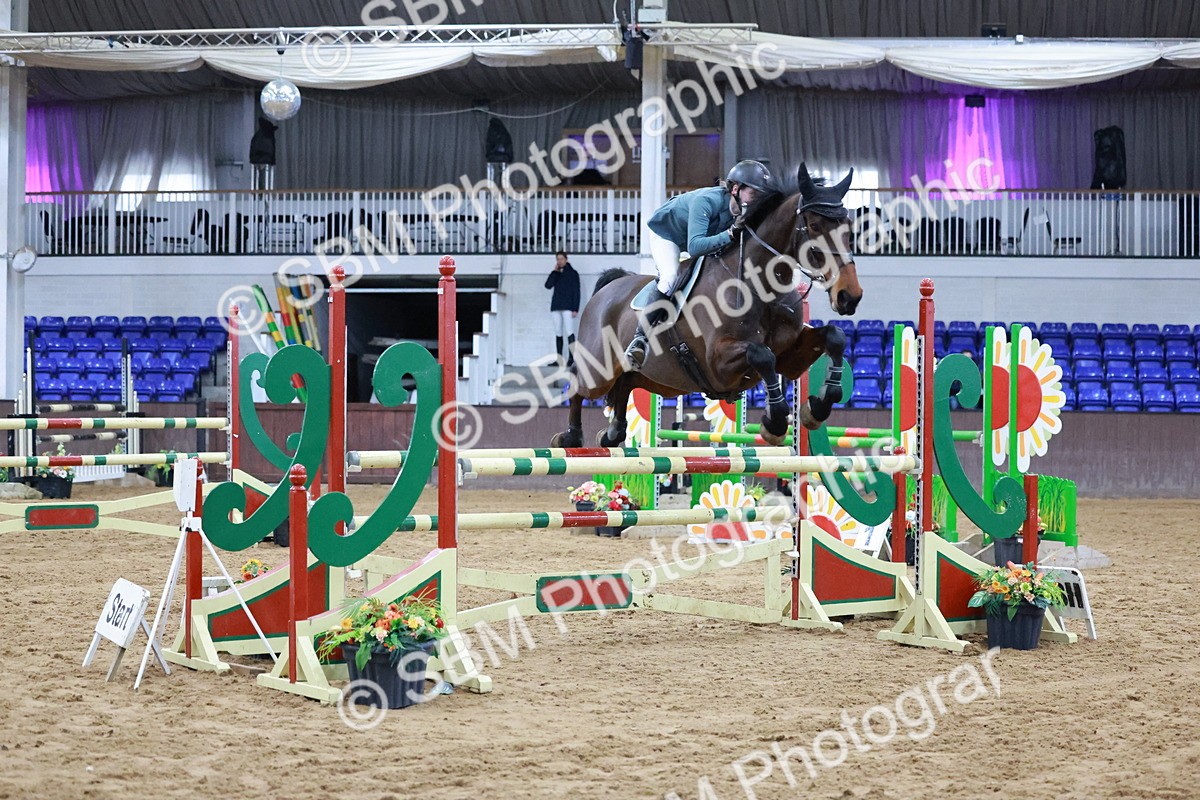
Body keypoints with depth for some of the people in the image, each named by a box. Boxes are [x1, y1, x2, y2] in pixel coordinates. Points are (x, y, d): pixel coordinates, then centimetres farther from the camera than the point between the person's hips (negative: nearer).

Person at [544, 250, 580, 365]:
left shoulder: (573, 273, 2)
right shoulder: (555, 274, 15)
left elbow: (576, 292, -2)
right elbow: (548, 285, -1)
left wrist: (575, 309, -10)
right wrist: (555, 271, -5)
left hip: (568, 307, -5)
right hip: (556, 307, 5)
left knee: (569, 332, -14)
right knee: (558, 333, 6)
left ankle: (572, 358, -19)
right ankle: (559, 359, 8)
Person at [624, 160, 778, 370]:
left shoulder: (745, 211, -25)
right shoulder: (706, 201, -43)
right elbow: (694, 247, -51)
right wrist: (731, 233, -58)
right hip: (665, 234, -8)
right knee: (671, 277, -27)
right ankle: (640, 338, -25)